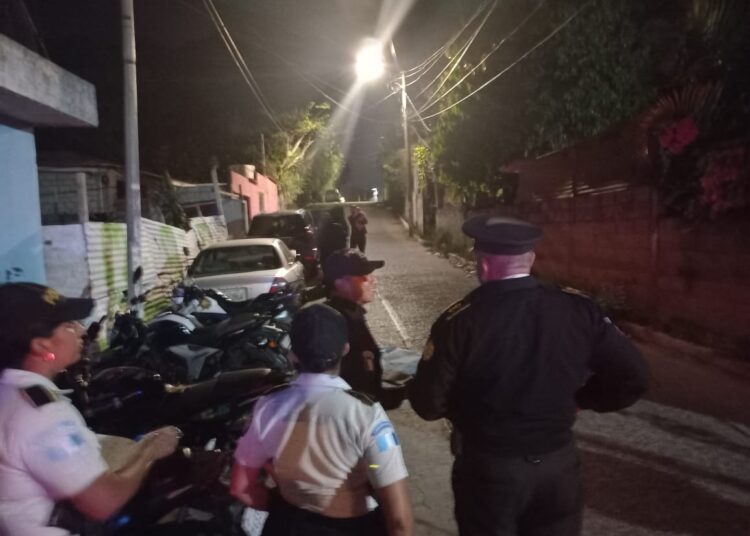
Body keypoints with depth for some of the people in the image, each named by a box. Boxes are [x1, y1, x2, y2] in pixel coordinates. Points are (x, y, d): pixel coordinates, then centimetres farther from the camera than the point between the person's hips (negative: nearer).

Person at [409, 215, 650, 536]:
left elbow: (428, 403, -15)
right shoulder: (577, 311, -9)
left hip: (487, 468, -2)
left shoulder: (460, 320, -19)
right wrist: (581, 399, 10)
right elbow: (634, 376, -4)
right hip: (558, 464, 3)